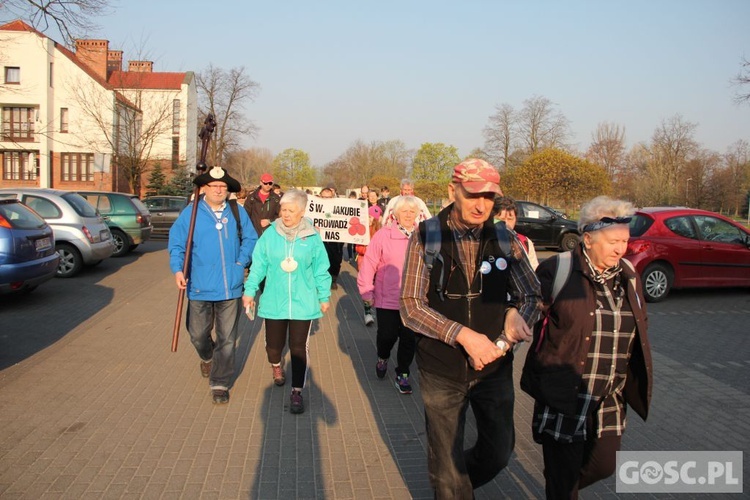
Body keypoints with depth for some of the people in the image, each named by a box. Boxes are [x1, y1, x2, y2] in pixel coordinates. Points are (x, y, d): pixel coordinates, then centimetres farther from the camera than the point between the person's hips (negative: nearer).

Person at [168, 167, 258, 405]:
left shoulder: (237, 213, 3)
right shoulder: (190, 213, -3)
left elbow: (250, 239, 13)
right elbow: (176, 243, -1)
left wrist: (242, 262, -1)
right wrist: (178, 269, -15)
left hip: (230, 287, 1)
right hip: (200, 287, -1)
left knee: (226, 338, 5)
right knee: (198, 334, 12)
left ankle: (220, 384, 18)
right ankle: (207, 357, 47)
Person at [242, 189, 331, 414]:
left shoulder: (312, 237, -4)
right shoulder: (270, 234, -4)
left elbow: (321, 269, 3)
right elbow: (258, 265, 2)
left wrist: (324, 296, 7)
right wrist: (250, 290, 0)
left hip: (303, 303, -1)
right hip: (274, 302, 1)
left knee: (299, 348, 2)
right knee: (273, 344, 11)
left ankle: (297, 392, 17)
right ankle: (276, 365, 47)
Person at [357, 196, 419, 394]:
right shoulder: (383, 235, -5)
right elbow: (369, 264, -3)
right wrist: (366, 291, -3)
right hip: (387, 299, -2)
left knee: (409, 339, 6)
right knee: (387, 335, 6)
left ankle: (402, 374, 26)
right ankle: (382, 358, 40)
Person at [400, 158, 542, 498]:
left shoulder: (505, 240, -3)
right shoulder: (426, 237, -10)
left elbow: (532, 296, 3)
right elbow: (411, 307, -14)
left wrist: (517, 313, -20)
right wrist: (463, 335, -26)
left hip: (495, 366, 3)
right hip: (441, 370, -2)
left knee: (499, 451, 18)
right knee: (446, 464, 12)